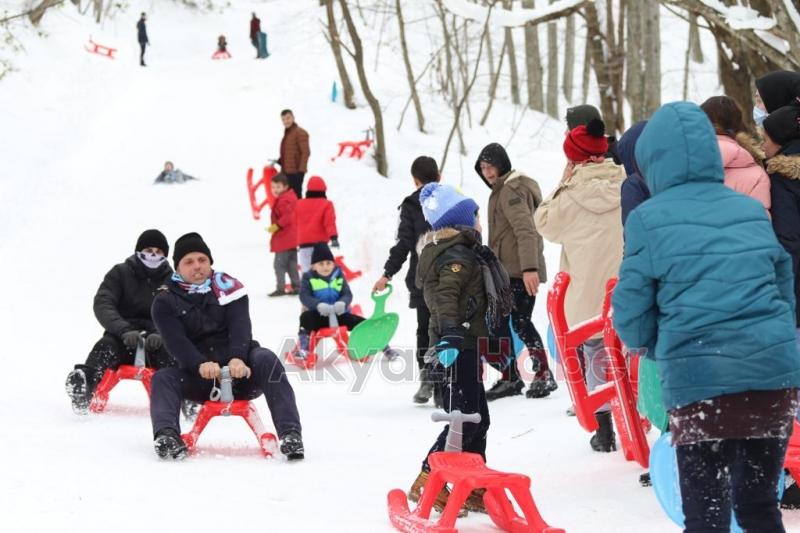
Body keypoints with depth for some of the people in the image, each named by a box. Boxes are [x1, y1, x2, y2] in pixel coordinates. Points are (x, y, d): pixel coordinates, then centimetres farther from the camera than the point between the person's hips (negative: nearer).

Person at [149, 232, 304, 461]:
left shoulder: (227, 287, 5)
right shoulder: (166, 301, 4)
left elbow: (240, 326, -10)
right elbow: (176, 341, -12)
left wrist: (238, 358, -33)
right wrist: (201, 365, -34)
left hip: (240, 369, 0)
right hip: (198, 376, 1)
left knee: (266, 360, -29)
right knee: (163, 379, -24)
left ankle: (290, 434, -41)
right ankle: (166, 436, -50)